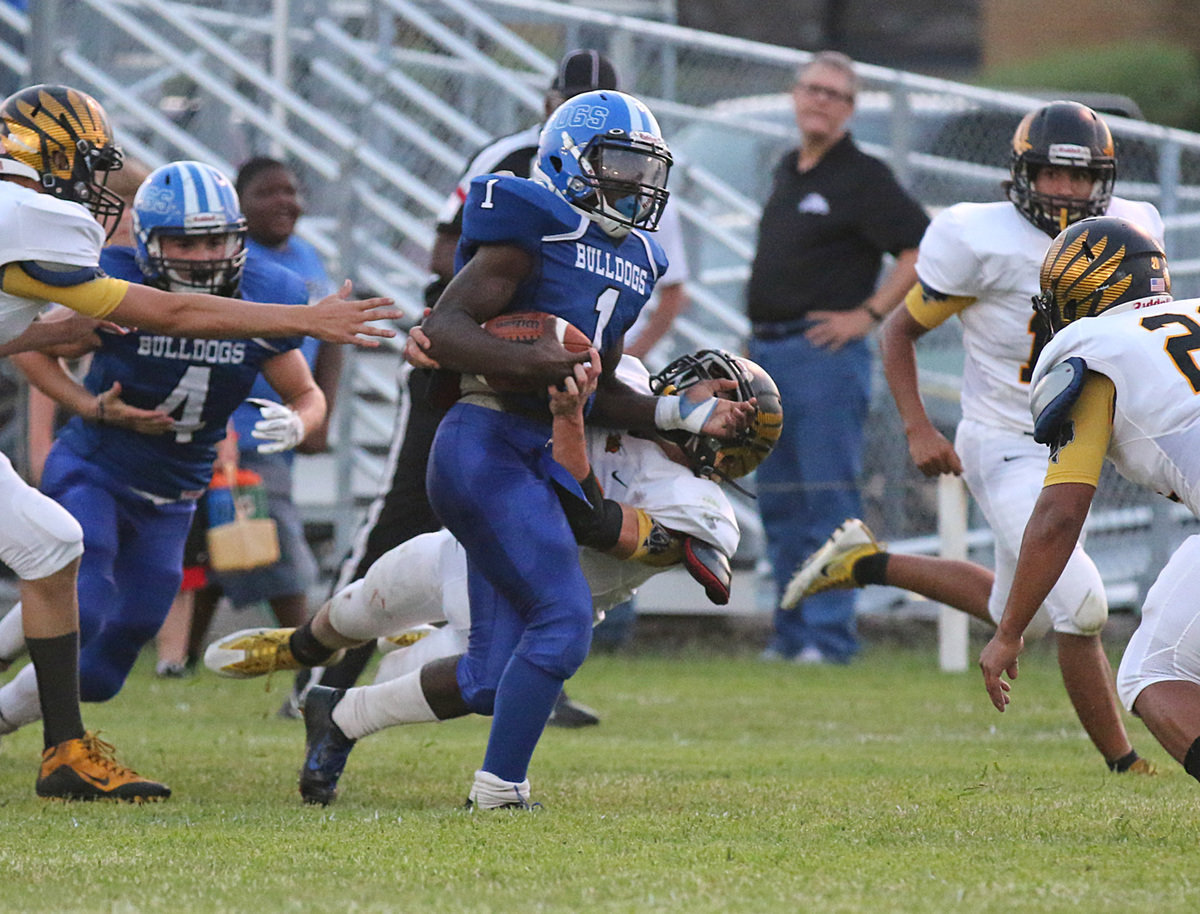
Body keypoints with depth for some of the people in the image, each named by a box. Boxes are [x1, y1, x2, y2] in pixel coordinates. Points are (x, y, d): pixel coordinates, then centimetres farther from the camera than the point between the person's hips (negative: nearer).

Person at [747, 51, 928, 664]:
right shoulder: (788, 171, 17)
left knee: (827, 499, -9)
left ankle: (830, 636, -8)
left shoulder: (862, 177, -7)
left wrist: (868, 314, -14)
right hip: (767, 352, 8)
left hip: (824, 354, -8)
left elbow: (925, 250, -12)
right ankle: (792, 632, 16)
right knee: (778, 502, 10)